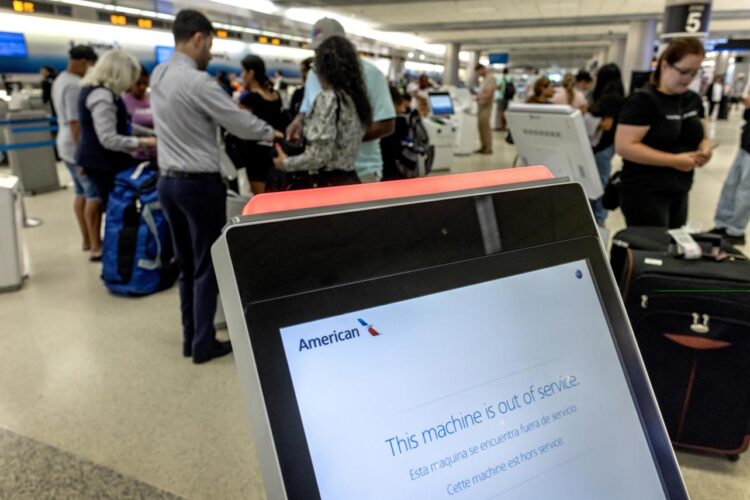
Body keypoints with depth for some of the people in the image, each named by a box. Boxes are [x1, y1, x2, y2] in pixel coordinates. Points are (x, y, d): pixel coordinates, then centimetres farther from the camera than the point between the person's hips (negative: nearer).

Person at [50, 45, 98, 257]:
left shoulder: (60, 80, 14)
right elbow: (75, 122, -24)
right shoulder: (75, 85, -19)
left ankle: (87, 240, 21)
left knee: (81, 193, 14)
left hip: (66, 145, 11)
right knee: (94, 194, -5)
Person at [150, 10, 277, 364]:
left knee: (186, 264, 16)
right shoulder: (198, 81, -18)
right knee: (206, 266, 4)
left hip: (168, 181, 8)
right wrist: (272, 133, 3)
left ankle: (190, 338, 25)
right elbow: (240, 124, -14)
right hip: (199, 184, -8)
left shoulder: (158, 76, 7)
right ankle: (203, 344, 13)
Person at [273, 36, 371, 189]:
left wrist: (286, 163, -4)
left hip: (325, 184, -8)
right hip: (349, 181, 8)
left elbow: (319, 155, -19)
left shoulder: (328, 98, -15)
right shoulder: (356, 97, 9)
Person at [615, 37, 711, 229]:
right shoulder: (643, 100, -14)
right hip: (645, 192, -8)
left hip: (679, 192, 8)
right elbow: (623, 146, -22)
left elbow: (702, 137, 21)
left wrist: (704, 149, -4)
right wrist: (673, 160, -23)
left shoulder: (693, 100, 8)